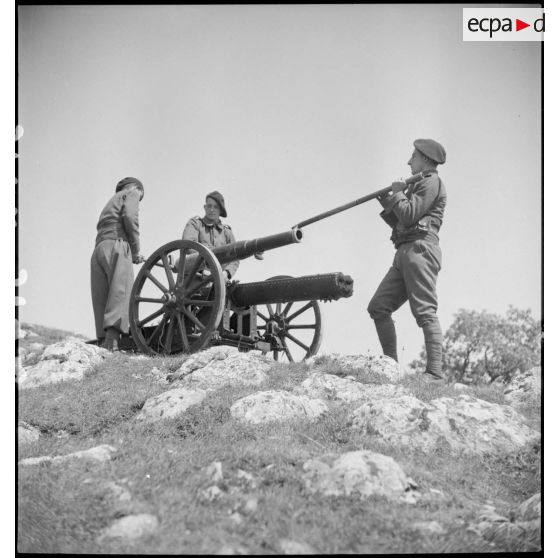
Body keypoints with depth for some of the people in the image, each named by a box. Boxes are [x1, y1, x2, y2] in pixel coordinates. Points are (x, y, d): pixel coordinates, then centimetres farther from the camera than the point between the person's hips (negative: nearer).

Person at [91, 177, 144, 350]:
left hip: (98, 250, 8)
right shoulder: (130, 194, 15)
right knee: (121, 293, -19)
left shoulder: (110, 203, 37)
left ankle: (103, 342, -7)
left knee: (102, 300, 1)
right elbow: (130, 218, -6)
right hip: (116, 246, -8)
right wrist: (136, 251, -1)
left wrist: (133, 254, 20)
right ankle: (112, 339, -35)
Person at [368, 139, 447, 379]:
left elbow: (409, 215, -13)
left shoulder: (431, 182, -1)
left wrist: (397, 193, 2)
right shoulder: (419, 185, 29)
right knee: (378, 307, 3)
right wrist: (387, 202, 19)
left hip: (420, 249, -10)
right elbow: (401, 222, 27)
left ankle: (435, 371, -18)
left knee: (425, 311, -15)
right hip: (404, 252, 10)